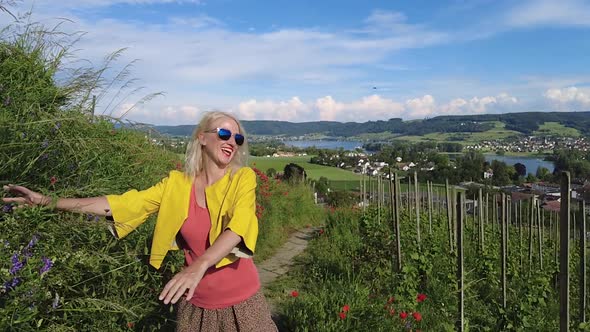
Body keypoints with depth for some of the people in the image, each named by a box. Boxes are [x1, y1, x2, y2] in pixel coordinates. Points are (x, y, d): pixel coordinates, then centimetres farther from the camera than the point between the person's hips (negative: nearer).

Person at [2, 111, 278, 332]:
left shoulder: (243, 179, -10)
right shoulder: (177, 184, -3)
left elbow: (238, 226, -26)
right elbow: (120, 203, -4)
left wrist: (199, 266, -42)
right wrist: (47, 202, -7)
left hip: (240, 299, -2)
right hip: (195, 301, 2)